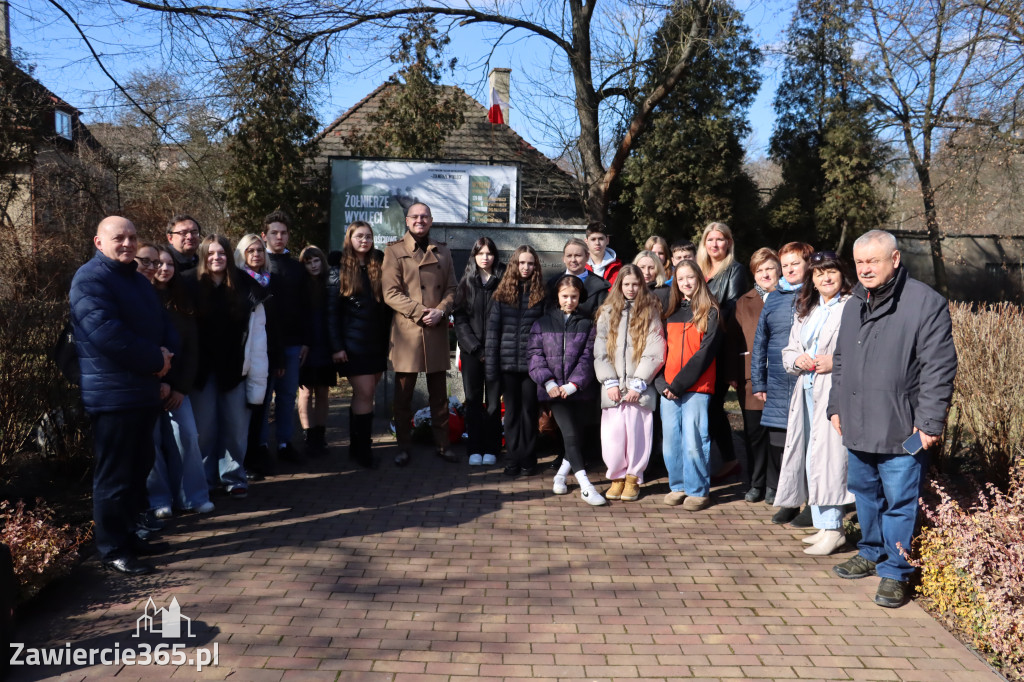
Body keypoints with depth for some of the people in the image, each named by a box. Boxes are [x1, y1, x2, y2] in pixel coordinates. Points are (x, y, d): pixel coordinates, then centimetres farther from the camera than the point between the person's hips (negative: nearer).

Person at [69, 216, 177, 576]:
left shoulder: (137, 279, 18)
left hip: (144, 389, 9)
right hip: (112, 393, -9)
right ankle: (112, 549, 6)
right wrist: (156, 360, -17)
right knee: (114, 474, -3)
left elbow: (163, 323, 17)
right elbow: (106, 332, -25)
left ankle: (126, 533, 29)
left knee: (138, 467, 16)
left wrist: (167, 353, -6)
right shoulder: (91, 279, -12)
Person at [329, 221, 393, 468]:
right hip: (353, 343, -4)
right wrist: (336, 346, -8)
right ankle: (363, 447, 2)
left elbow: (387, 306, 10)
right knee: (365, 393, -8)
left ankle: (357, 446, 20)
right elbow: (332, 311, -3)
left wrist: (388, 338, 4)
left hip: (378, 342, 4)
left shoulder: (379, 267, 9)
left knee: (363, 395, 9)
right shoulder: (340, 271, 0)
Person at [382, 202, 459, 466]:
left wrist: (441, 311, -10)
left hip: (437, 331, 3)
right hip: (406, 332, -3)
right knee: (403, 395, 4)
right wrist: (419, 312, -16)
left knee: (439, 394, 9)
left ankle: (442, 445, 19)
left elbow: (451, 289, 10)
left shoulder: (443, 253, 15)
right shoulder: (394, 251, 2)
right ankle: (403, 447, 14)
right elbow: (390, 293, -7)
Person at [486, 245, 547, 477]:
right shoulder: (503, 293, 3)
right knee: (512, 411, 9)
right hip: (508, 362, 1)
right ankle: (513, 458, 19)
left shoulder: (541, 295, 1)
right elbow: (493, 330, 1)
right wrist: (491, 366, -5)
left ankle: (528, 459, 18)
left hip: (532, 362, -1)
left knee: (529, 411, 8)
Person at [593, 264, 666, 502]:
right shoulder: (607, 312, 11)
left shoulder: (651, 312, 4)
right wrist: (610, 382, -4)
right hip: (613, 387, 2)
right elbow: (599, 351, 6)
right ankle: (617, 477, 14)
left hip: (640, 387, -2)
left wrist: (638, 383, -8)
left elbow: (655, 352, -3)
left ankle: (633, 478, 13)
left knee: (637, 433, -1)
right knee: (613, 433, -1)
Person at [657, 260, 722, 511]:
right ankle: (678, 486, 19)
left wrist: (679, 383, -13)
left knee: (693, 440, -6)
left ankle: (698, 490, 6)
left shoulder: (710, 312, 0)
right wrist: (661, 382, -3)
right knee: (671, 439, 7)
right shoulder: (670, 313, 15)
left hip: (696, 387, -5)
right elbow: (661, 349, 12)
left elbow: (706, 351, -9)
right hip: (669, 388, 5)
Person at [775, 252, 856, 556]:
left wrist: (835, 362, -19)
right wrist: (798, 359, 2)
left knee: (827, 456, -10)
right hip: (807, 391, 8)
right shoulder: (805, 312, 20)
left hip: (835, 391, -8)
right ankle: (823, 525, 19)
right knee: (810, 458, 9)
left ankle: (833, 528, -1)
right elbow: (788, 351, 22)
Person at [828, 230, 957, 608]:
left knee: (899, 502, 0)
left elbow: (939, 369, -13)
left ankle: (895, 571, 14)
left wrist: (929, 423, -15)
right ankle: (872, 553, 37)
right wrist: (836, 406, 17)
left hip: (902, 431, -7)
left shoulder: (926, 303, -10)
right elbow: (841, 361, 22)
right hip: (858, 428, 7)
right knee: (865, 493, 19)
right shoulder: (855, 305, 13)